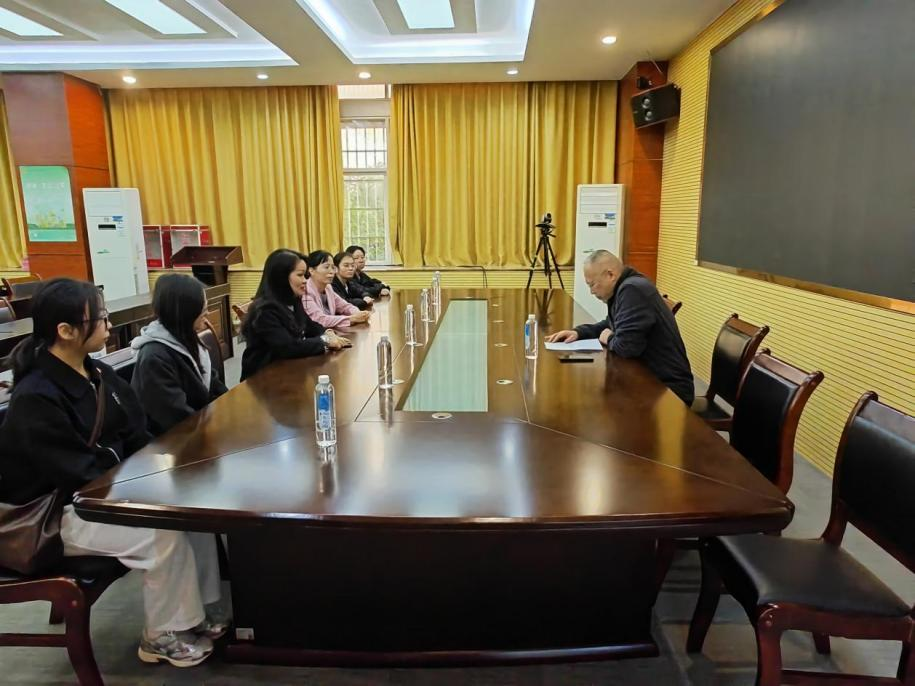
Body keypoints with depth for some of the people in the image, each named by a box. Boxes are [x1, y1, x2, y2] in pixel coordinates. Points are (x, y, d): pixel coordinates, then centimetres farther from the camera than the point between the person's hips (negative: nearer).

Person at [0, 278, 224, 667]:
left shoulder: (98, 373, 2)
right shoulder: (34, 400, -23)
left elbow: (137, 438, 4)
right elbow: (82, 473, -25)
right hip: (59, 513, -8)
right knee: (165, 533, -23)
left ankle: (197, 610, 8)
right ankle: (162, 636, 1)